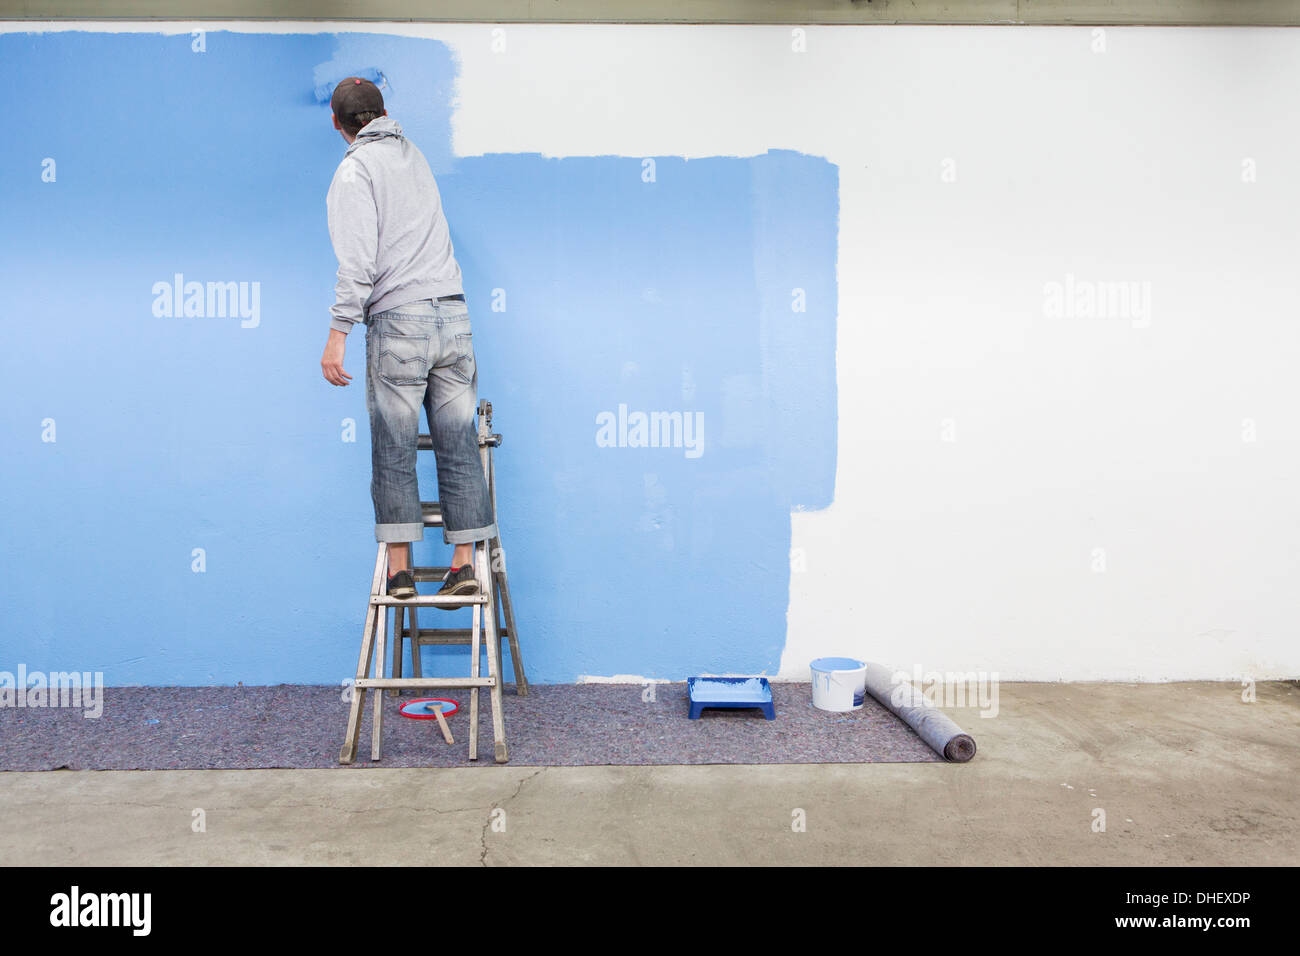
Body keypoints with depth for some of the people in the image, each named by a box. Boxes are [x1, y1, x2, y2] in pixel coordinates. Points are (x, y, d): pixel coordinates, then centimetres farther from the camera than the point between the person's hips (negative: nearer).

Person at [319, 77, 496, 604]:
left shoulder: (355, 168, 0)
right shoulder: (413, 155, 20)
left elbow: (358, 260, -11)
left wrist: (337, 333, -11)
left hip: (398, 320, -5)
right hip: (454, 313, 6)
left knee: (394, 450, -1)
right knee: (458, 446, 5)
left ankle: (400, 570, 0)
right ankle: (464, 564, 7)